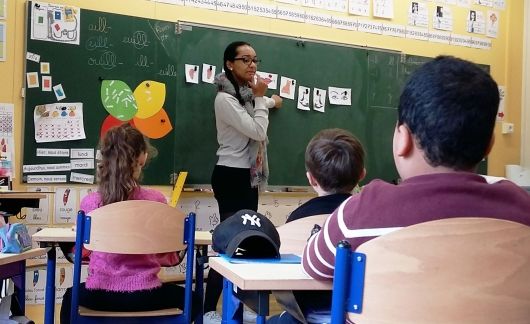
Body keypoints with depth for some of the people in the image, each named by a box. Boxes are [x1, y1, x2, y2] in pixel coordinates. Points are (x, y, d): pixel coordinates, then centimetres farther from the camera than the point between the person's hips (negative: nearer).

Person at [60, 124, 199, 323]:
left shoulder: (89, 203, -8)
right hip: (144, 296, -2)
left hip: (100, 295, 2)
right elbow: (169, 258, -1)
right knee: (191, 300, 30)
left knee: (70, 297, 39)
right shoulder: (156, 200, -11)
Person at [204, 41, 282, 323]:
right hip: (231, 176, -9)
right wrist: (260, 99, -10)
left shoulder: (247, 95, 11)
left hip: (248, 176, 9)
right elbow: (258, 132, -19)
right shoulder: (225, 98, -16)